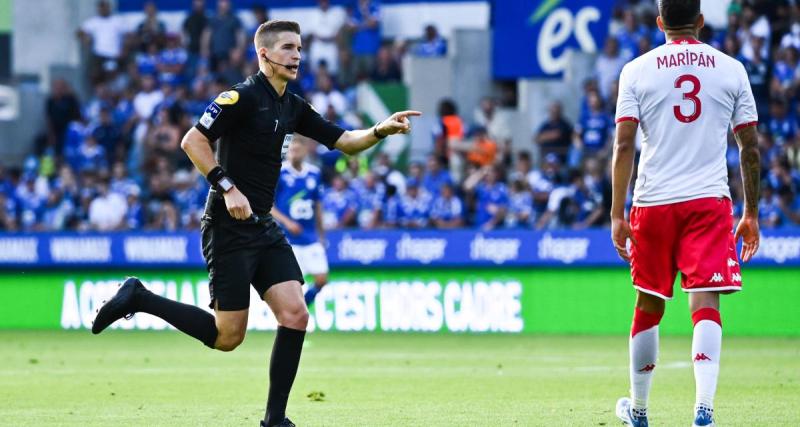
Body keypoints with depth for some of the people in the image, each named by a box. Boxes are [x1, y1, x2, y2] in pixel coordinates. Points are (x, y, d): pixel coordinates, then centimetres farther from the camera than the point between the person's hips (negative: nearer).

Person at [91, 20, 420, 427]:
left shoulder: (292, 107, 12)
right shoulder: (243, 97, -13)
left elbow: (344, 141, 15)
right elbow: (192, 140, -16)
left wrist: (381, 130, -4)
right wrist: (227, 187, -23)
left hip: (265, 228, 8)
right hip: (229, 229, -8)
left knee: (295, 314, -6)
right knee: (227, 337, -6)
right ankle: (138, 298, 10)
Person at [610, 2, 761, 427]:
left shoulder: (637, 71, 2)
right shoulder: (731, 69, 5)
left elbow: (624, 145, -5)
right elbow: (750, 147, 6)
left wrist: (617, 214, -3)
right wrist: (751, 214, 13)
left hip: (653, 203, 1)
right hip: (710, 201, 0)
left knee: (649, 306, 13)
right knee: (705, 304, -6)